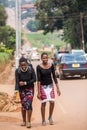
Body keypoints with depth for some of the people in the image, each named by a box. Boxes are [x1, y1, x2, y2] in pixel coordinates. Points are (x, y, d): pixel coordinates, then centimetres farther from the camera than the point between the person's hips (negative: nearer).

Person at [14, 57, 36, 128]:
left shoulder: (31, 69, -16)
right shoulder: (17, 71, -15)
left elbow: (34, 79, -10)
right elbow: (17, 82, -17)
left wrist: (25, 83, -17)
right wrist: (16, 91, -30)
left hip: (30, 88, -1)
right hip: (22, 90, 1)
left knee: (29, 104, -13)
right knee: (23, 105, 5)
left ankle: (29, 122, -10)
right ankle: (24, 121, 19)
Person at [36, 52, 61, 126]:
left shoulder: (51, 65, -4)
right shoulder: (39, 67, -12)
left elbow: (54, 77, 3)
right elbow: (38, 80, -12)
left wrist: (58, 88, 3)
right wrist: (39, 92, -14)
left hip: (50, 85, 3)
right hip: (43, 86, -2)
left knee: (52, 102, -7)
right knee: (43, 103, 0)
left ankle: (50, 117, 17)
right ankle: (43, 120, 13)